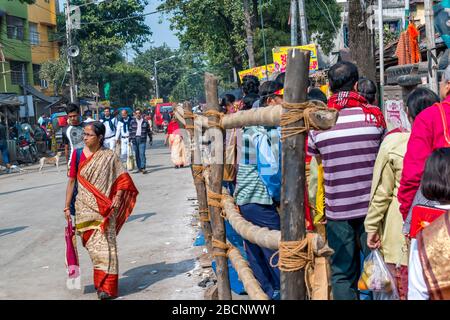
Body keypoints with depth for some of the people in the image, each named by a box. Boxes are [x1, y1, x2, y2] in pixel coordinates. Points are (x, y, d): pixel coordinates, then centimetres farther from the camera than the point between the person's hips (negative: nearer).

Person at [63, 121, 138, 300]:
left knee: (105, 246, -3)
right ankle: (101, 280, 22)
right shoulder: (78, 154, 2)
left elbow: (123, 179, 2)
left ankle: (106, 286, 3)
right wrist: (67, 207, 5)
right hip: (84, 209, 2)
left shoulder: (109, 156, -2)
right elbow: (71, 181, 6)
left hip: (104, 209, -2)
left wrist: (117, 199, -11)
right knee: (92, 245, 5)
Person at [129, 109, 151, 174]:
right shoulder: (132, 121, 8)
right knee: (137, 154, 6)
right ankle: (139, 168, 12)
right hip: (135, 139, 2)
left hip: (142, 139, -2)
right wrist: (130, 138, 0)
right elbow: (130, 130, 8)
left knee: (142, 153, -12)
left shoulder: (145, 121, 6)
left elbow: (148, 130, 11)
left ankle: (143, 168, -14)